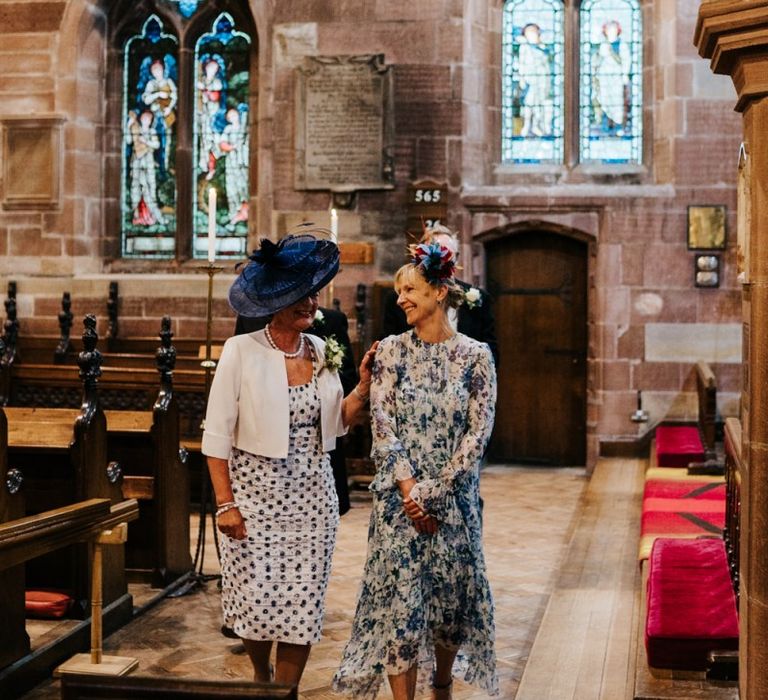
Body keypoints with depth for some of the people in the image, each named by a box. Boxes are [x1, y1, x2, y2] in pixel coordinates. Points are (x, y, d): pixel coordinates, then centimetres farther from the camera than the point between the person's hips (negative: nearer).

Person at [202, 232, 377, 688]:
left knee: (303, 605, 2)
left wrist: (364, 386, -4)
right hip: (255, 494, -3)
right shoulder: (241, 351, -9)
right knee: (257, 602, 2)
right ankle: (261, 677, 32)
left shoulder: (322, 352, 4)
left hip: (312, 497, 4)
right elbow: (216, 435, -8)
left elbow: (334, 425, 11)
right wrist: (225, 504, -11)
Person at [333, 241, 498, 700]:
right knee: (399, 604, -2)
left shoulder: (475, 356, -3)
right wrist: (409, 489, -12)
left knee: (451, 601, 11)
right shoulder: (391, 351, 1)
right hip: (399, 499, 0)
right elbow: (382, 426, -3)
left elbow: (478, 432, -7)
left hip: (454, 498, 0)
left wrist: (434, 490, -12)